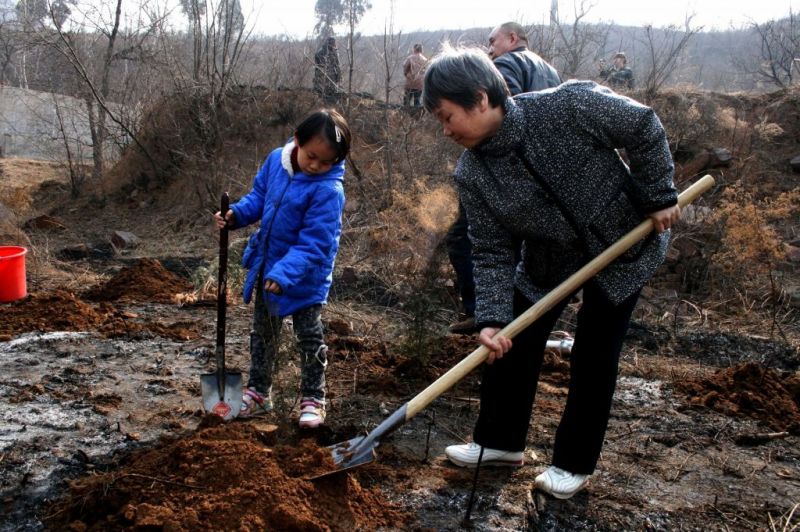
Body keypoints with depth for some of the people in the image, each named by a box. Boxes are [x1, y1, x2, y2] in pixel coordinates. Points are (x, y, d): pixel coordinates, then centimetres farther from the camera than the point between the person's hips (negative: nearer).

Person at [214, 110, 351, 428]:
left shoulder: (328, 190, -27)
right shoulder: (276, 161, -8)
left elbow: (313, 243, -29)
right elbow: (259, 196, 10)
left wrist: (284, 273, -38)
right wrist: (237, 214, -8)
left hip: (305, 277, -6)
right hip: (266, 266, 7)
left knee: (309, 337, 8)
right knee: (263, 332, 19)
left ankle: (313, 399, 24)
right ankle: (258, 392, 35)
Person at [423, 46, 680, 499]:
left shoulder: (570, 105, -29)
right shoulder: (472, 175, -17)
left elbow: (643, 127, -14)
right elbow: (493, 253, -14)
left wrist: (659, 196, -12)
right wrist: (493, 318, -25)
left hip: (625, 242, -3)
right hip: (550, 258, 4)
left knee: (594, 355, 1)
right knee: (512, 345, 4)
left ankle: (575, 463, 20)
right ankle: (500, 441, 27)